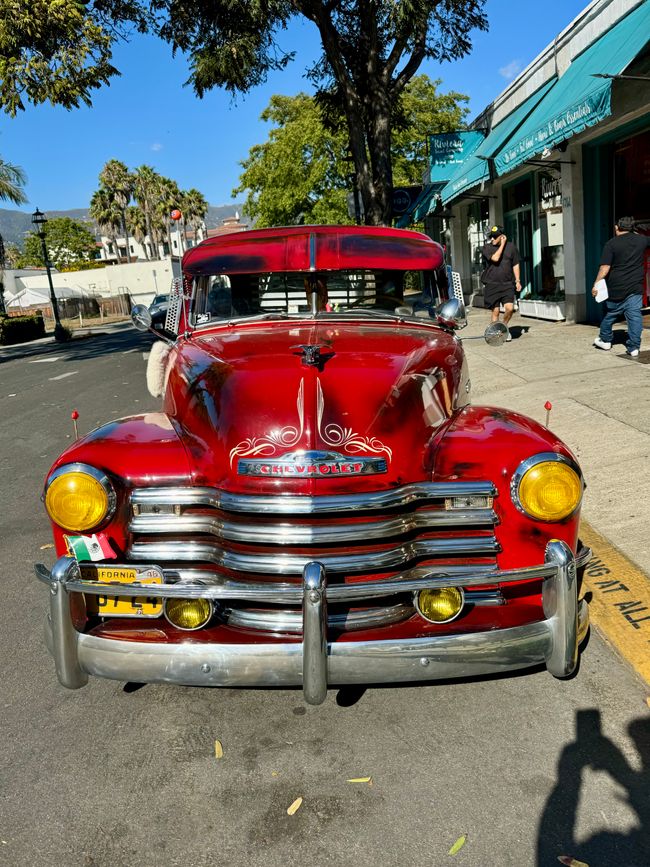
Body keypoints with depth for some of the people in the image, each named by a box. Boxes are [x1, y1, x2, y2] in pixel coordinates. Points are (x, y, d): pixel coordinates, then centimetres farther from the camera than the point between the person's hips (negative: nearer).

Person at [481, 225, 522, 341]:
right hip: (492, 284, -1)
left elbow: (516, 265, 12)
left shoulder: (511, 247, 7)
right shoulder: (487, 248, 0)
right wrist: (502, 244, -10)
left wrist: (518, 281, 7)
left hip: (507, 284, 1)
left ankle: (504, 325, 15)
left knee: (509, 308, -13)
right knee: (495, 311, 2)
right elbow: (495, 258, -17)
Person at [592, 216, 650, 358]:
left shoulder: (611, 244, -8)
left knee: (610, 314, 15)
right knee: (634, 316, 2)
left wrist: (596, 284, -9)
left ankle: (605, 340, 31)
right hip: (635, 288, 3)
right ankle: (634, 348, -1)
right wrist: (636, 234, 41)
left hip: (616, 288, -2)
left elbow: (605, 267, -14)